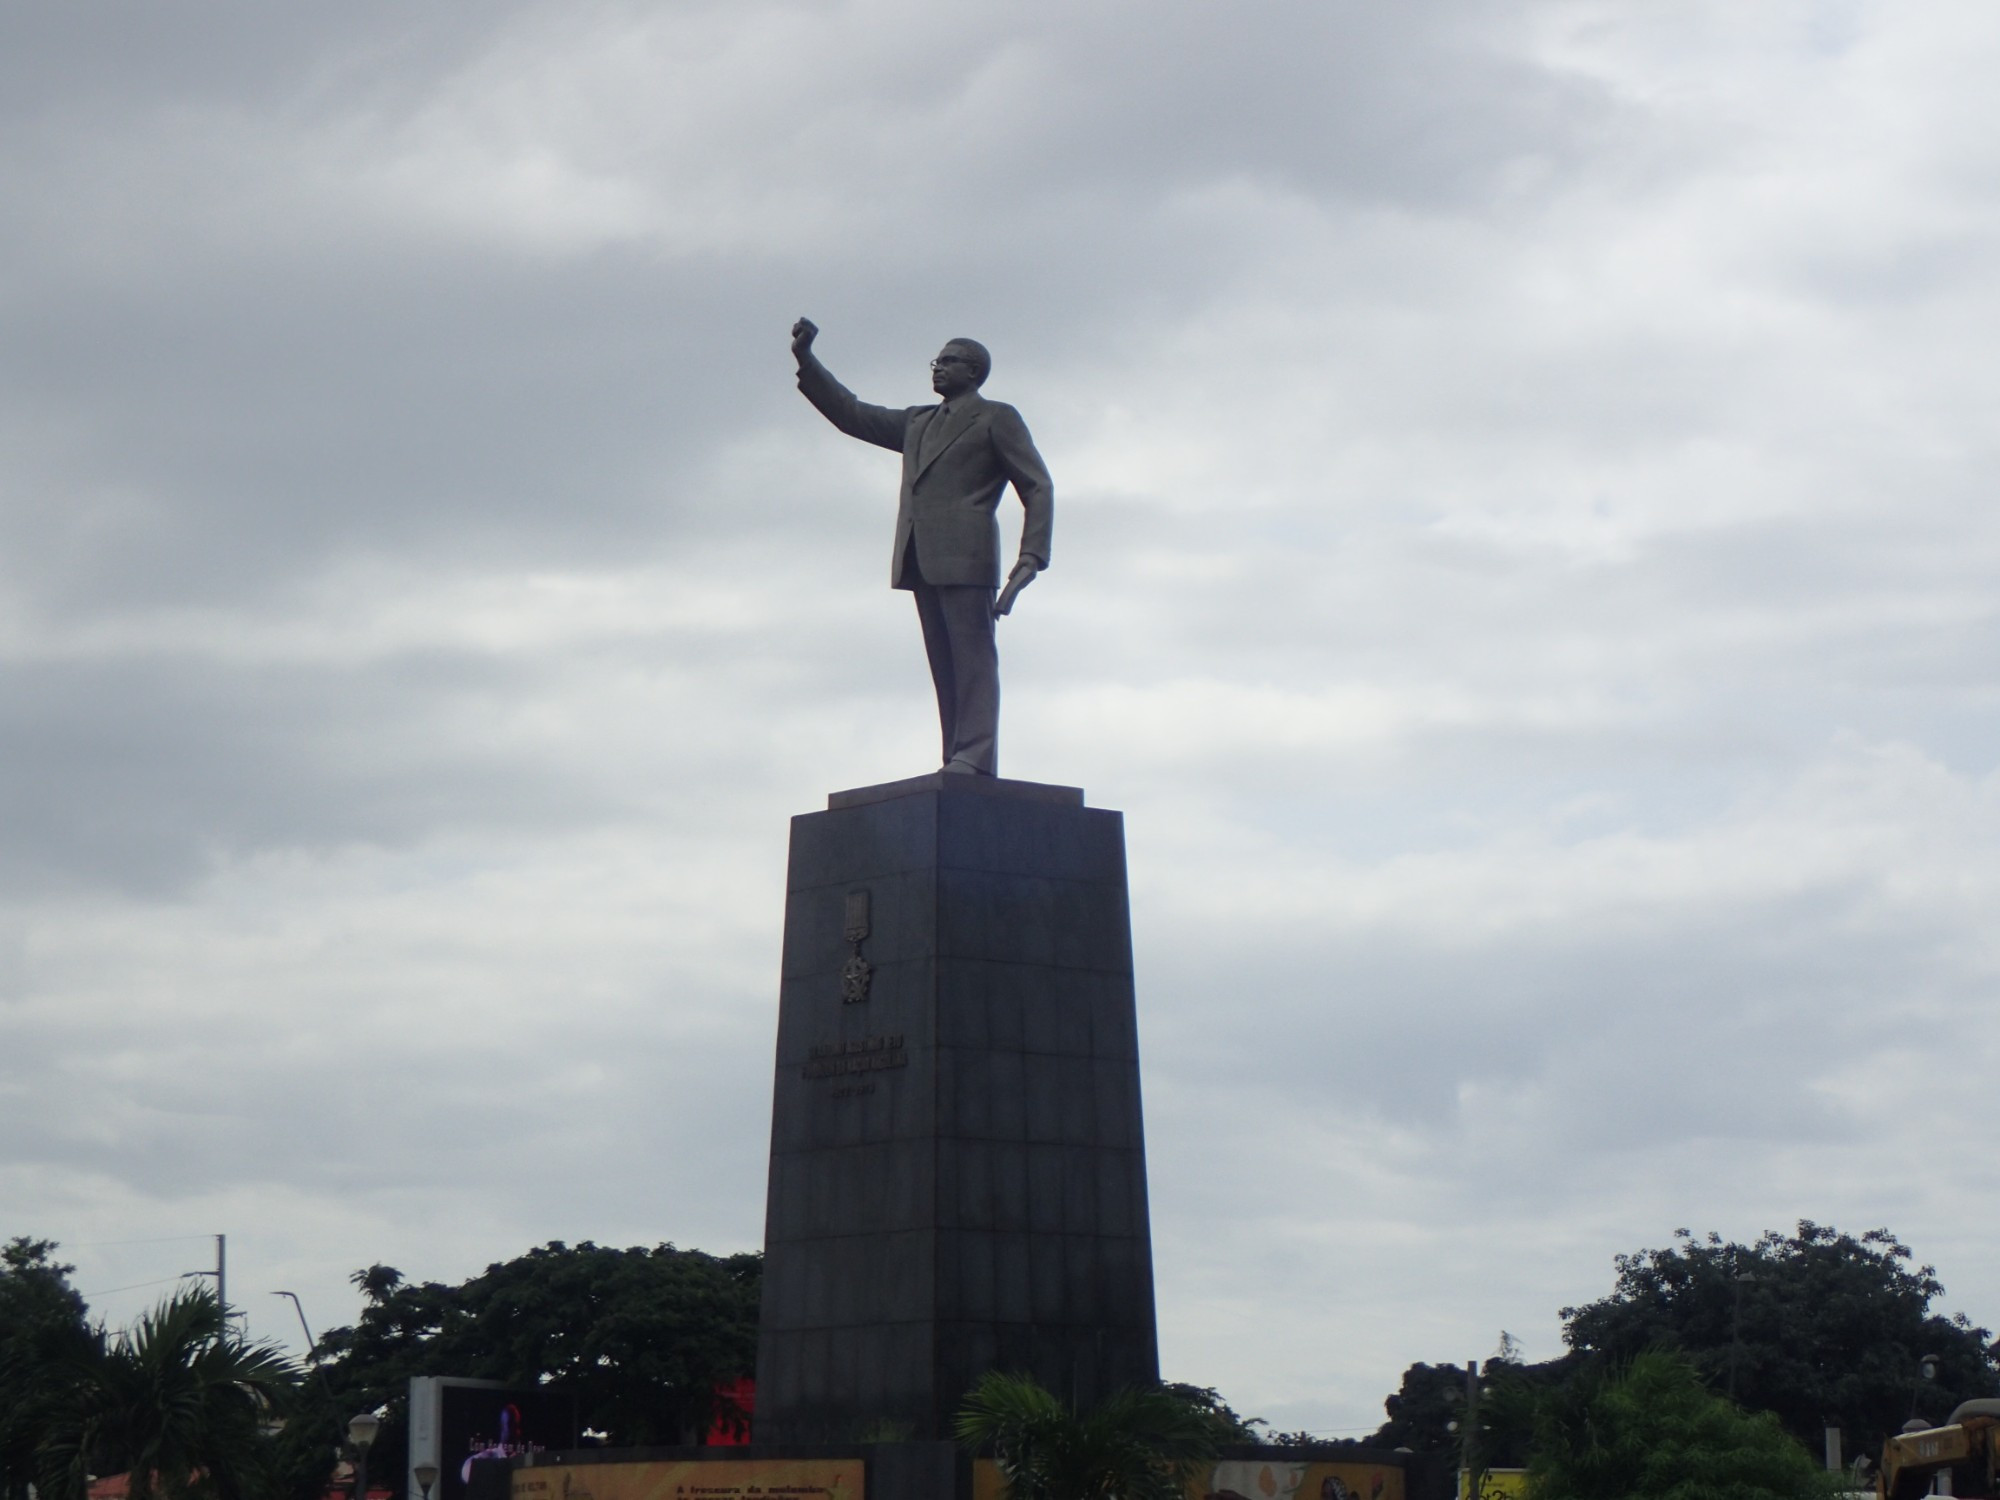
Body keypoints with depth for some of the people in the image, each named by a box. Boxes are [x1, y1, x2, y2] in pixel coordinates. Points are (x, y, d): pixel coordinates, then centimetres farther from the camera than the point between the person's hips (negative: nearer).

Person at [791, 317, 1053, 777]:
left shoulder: (997, 418, 8)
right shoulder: (917, 423, 27)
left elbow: (1037, 488, 2)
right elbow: (851, 415, 28)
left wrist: (1031, 557, -11)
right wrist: (806, 360, 19)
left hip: (964, 556, -6)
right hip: (922, 561, 6)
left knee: (972, 657, -13)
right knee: (945, 667, 1)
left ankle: (975, 759, -20)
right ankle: (958, 766, -3)